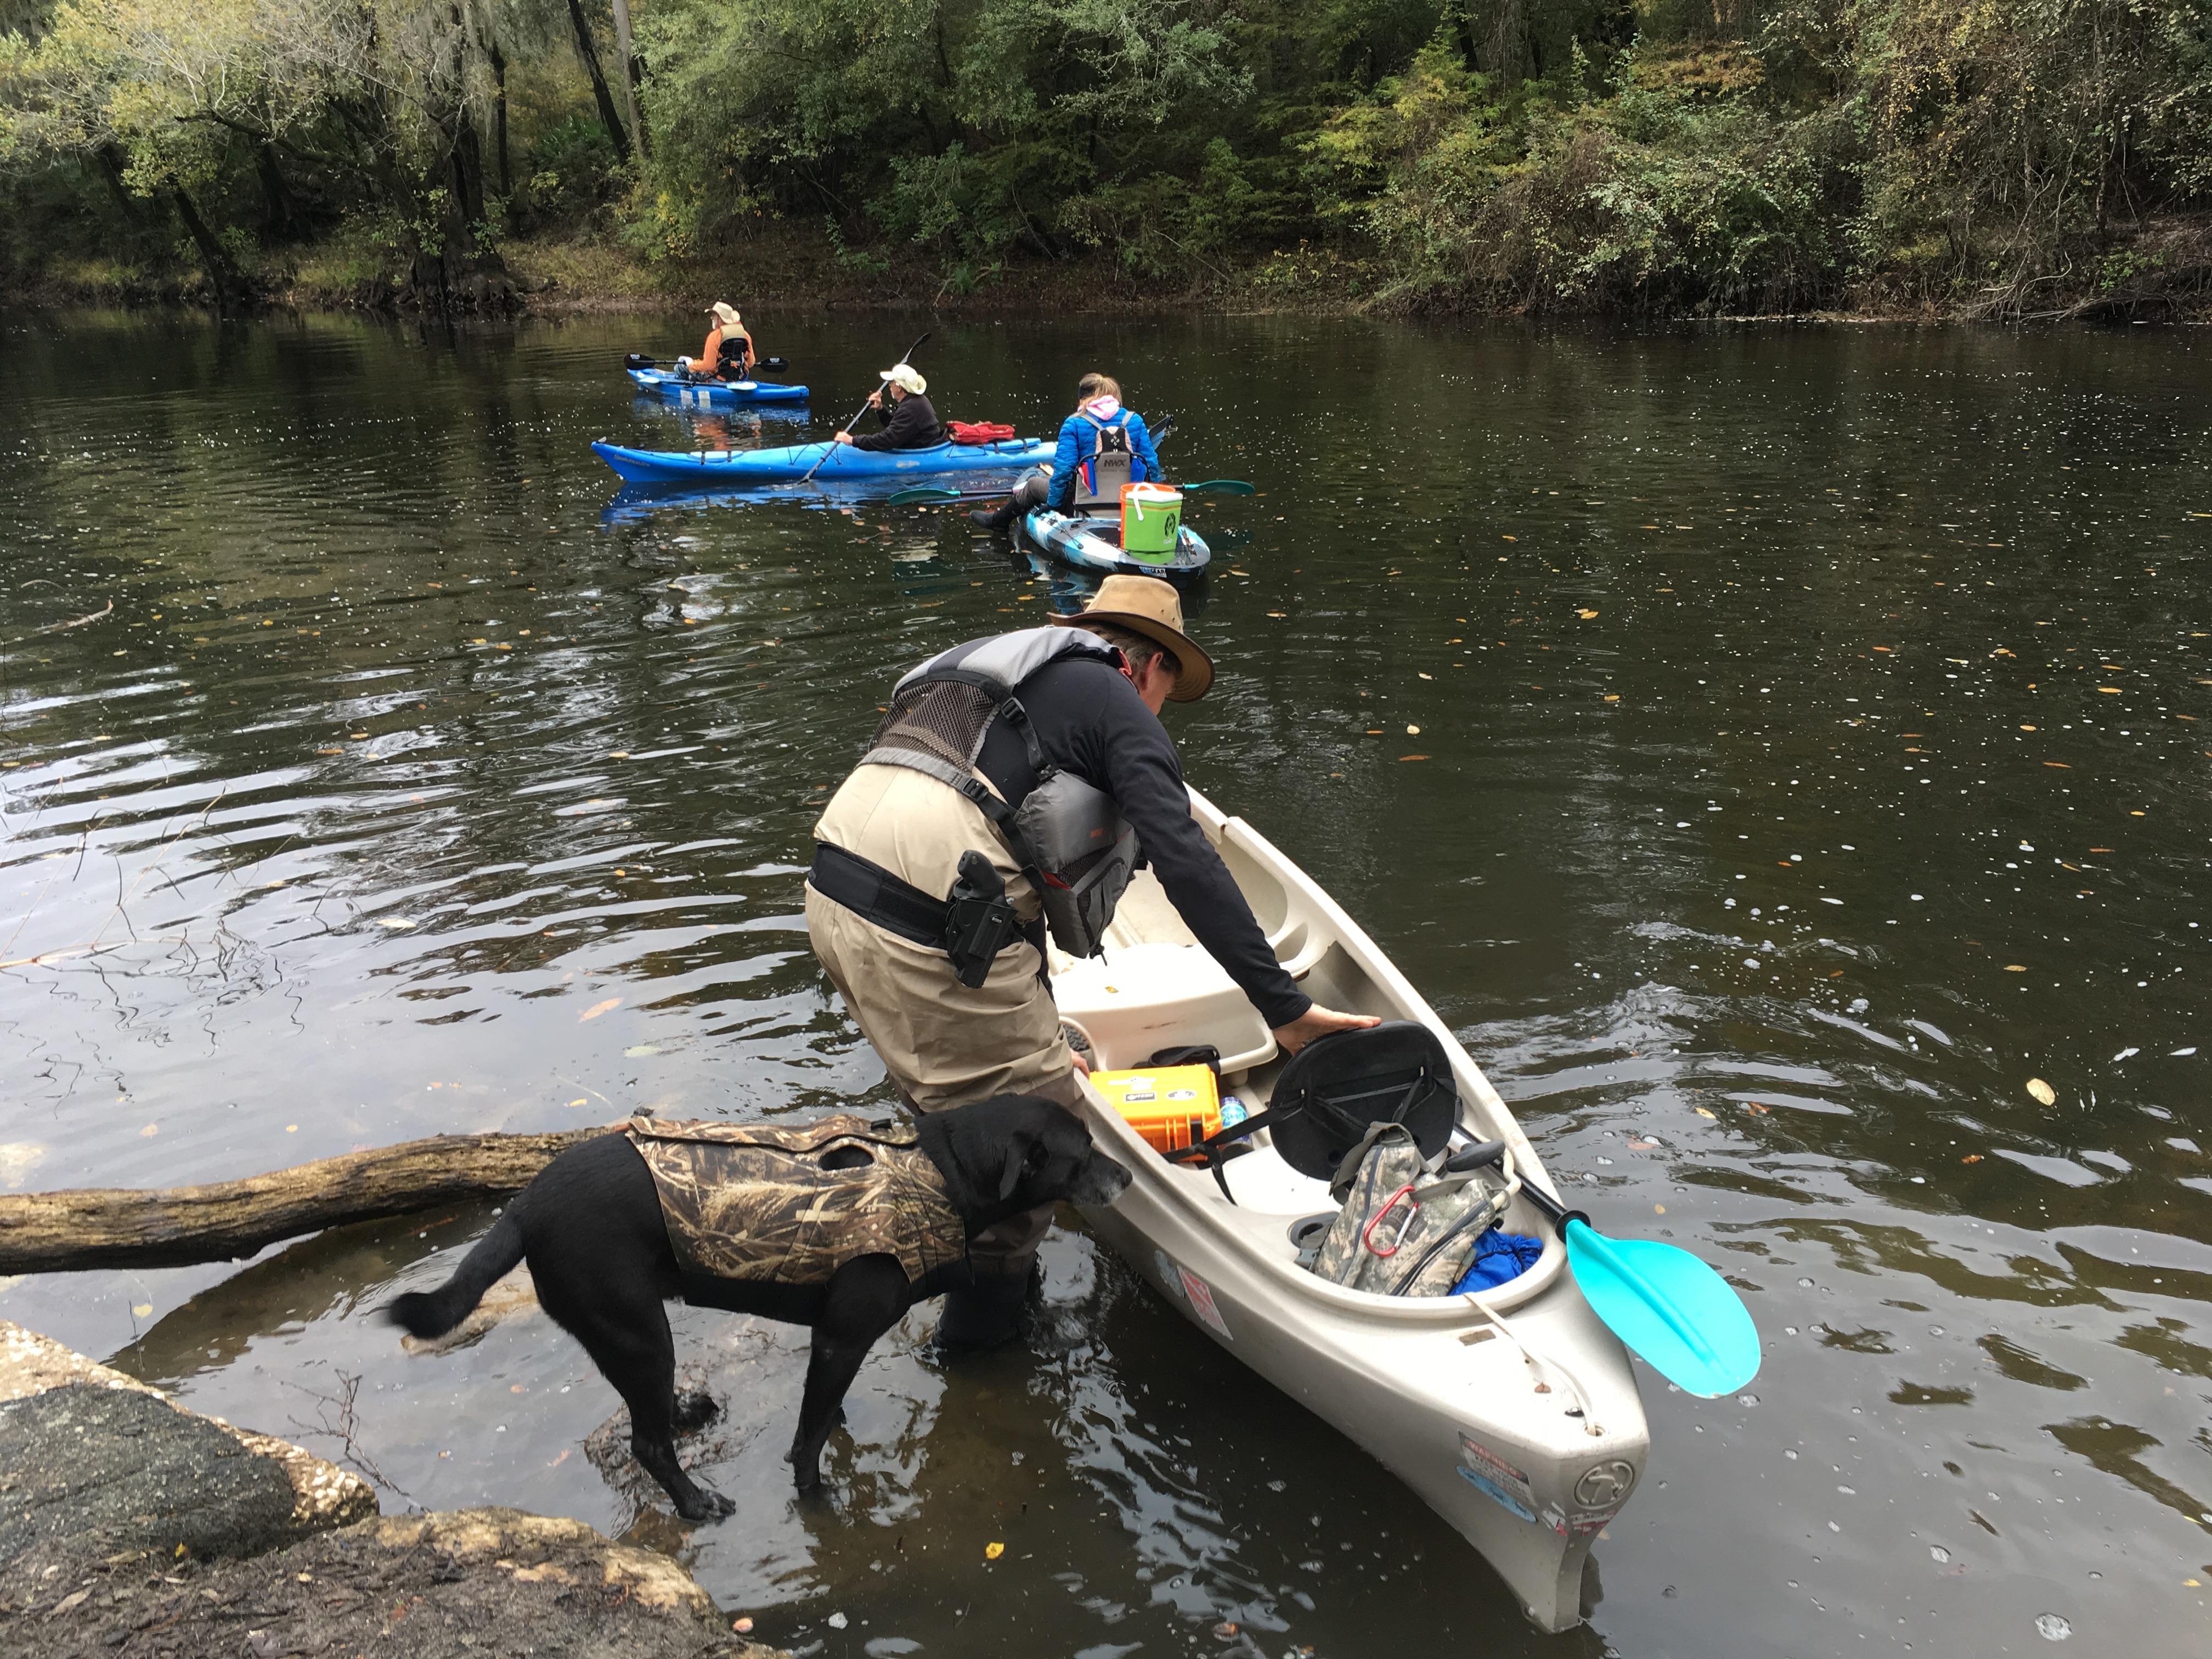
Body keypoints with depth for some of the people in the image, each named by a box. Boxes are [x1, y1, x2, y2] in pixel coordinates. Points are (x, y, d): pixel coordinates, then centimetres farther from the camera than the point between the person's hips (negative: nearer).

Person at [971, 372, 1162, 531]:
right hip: (1128, 503, 4)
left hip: (1084, 503, -4)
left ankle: (997, 520, 48)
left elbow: (1064, 468, -13)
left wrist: (1053, 503, 0)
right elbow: (1152, 464, 0)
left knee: (1033, 483, 26)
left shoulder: (1074, 424, -9)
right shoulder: (1135, 420, 1)